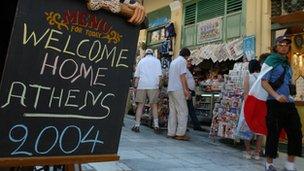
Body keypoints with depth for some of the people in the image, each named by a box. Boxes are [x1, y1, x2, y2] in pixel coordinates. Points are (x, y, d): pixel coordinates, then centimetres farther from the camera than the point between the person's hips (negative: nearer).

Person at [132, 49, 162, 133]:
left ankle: (137, 125, 1)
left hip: (142, 85, 1)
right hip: (153, 86, -1)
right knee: (154, 105, 4)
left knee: (140, 105, 3)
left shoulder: (141, 61, 18)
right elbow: (159, 74, 0)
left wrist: (135, 86, 14)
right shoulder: (156, 61, 12)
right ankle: (156, 125, 0)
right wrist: (158, 84, 1)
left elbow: (136, 75, 12)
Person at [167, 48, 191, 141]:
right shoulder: (183, 61, -3)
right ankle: (180, 133, -6)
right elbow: (182, 76, -11)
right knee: (183, 112, -4)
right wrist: (186, 90, -10)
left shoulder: (173, 61, 23)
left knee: (172, 111, 8)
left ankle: (171, 133, 7)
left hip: (170, 89, 8)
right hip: (178, 89, -8)